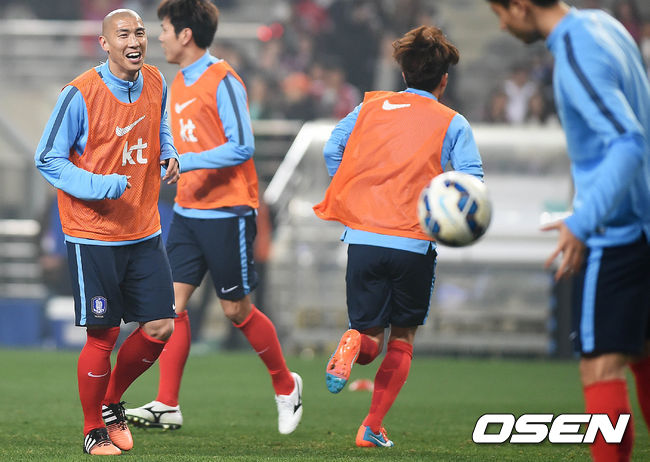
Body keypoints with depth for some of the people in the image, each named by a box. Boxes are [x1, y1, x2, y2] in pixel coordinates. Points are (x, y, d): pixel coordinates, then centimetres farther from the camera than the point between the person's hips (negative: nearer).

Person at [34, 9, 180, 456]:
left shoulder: (155, 83, 2)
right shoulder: (80, 94, -15)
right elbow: (48, 159, -10)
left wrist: (169, 155, 0)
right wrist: (101, 187, -22)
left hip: (145, 233, 6)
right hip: (93, 236, -6)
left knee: (160, 327, 2)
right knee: (103, 336, -2)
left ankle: (112, 402, 27)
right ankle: (93, 430, 18)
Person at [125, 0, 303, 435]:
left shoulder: (223, 81, -13)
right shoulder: (179, 84, 13)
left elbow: (241, 148, -20)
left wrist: (184, 162, -24)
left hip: (226, 212, -7)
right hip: (188, 211, 7)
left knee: (237, 310, 2)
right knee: (173, 300, -4)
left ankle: (287, 386, 23)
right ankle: (167, 405, -5)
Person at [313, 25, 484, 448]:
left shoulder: (370, 106, 12)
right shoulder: (452, 123, 4)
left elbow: (333, 150, 6)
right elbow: (471, 180, -8)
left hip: (363, 237, 2)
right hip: (414, 245, -2)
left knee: (370, 336, 11)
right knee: (402, 339, 17)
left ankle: (354, 344, -25)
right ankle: (373, 427, 9)